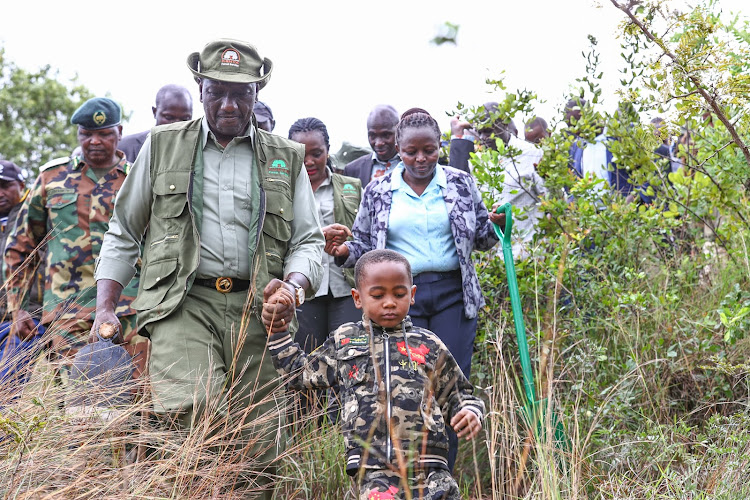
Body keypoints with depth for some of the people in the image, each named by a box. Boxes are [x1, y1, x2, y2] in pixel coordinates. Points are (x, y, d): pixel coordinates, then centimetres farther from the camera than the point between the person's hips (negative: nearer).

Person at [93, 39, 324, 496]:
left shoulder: (286, 158, 16)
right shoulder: (163, 146, 15)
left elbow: (309, 240, 15)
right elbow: (124, 232, 19)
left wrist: (294, 284, -8)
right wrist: (105, 309, 9)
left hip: (254, 309, 2)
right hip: (184, 303, -1)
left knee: (257, 459, -2)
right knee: (193, 408, -29)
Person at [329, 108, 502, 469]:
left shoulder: (461, 184, 7)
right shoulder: (378, 192, 7)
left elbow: (480, 238, 14)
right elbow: (364, 244, 15)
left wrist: (494, 225, -8)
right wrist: (345, 252, -6)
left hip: (453, 294, 0)